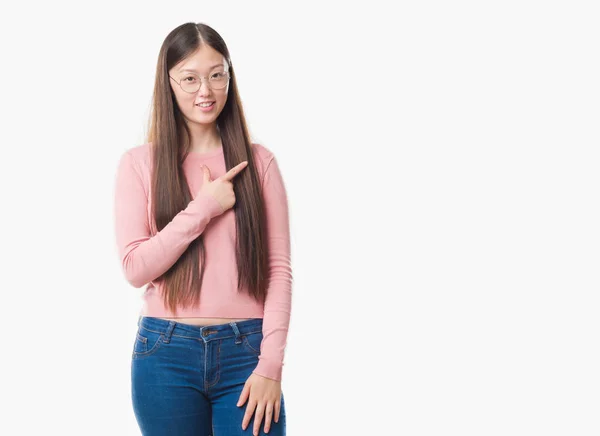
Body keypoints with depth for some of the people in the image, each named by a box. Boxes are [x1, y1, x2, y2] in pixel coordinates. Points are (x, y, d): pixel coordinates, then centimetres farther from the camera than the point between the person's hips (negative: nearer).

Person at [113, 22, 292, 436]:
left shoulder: (259, 162, 3)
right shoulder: (140, 162, 2)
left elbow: (279, 269, 0)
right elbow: (135, 268, -3)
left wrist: (270, 364, -8)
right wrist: (204, 207, -10)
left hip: (245, 351, 0)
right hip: (167, 353, 0)